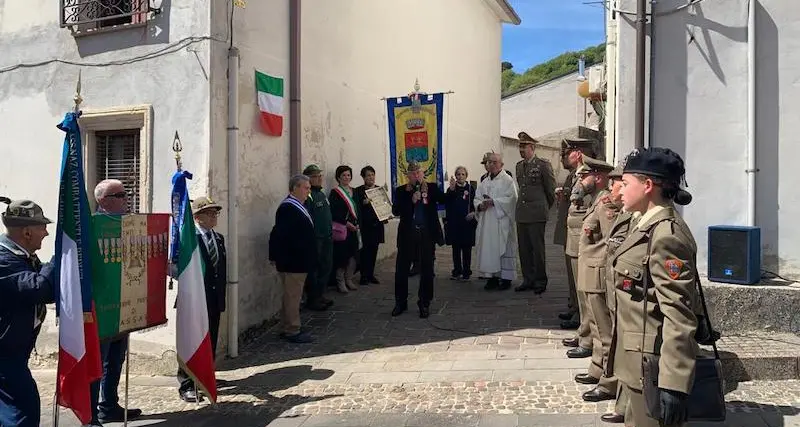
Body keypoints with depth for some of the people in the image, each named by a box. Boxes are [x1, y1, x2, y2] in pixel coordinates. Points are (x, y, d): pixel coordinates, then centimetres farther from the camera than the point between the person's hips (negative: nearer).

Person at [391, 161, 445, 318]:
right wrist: (411, 200, -15)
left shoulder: (432, 188, 5)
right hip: (407, 233, 0)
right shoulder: (401, 191, 4)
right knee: (401, 268, 5)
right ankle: (401, 302, 21)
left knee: (427, 269, 6)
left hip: (427, 233, 0)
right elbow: (395, 211, -7)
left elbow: (444, 200, -6)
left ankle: (424, 304, 20)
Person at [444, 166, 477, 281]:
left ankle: (466, 272, 11)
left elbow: (475, 205, 3)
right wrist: (451, 189, -26)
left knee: (466, 249, 4)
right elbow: (447, 202, -13)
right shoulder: (451, 189, 4)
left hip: (467, 223, -1)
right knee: (456, 248, 8)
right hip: (454, 223, 1)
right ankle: (457, 271, 17)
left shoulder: (470, 189, 2)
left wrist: (473, 213, -16)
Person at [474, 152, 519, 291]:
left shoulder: (507, 180, -2)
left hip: (502, 221, -6)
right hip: (487, 221, 6)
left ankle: (506, 277, 5)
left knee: (503, 248, -2)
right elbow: (477, 198, 12)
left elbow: (510, 198, -14)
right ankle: (492, 276, 12)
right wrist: (480, 205, -9)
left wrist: (493, 202, -20)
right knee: (488, 248, 5)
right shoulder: (484, 182, 16)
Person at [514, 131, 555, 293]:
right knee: (524, 249, 8)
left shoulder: (543, 165, -6)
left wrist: (545, 208, 10)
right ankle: (528, 280, 18)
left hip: (537, 214, -6)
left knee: (538, 248, -1)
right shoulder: (519, 165, 14)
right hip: (521, 213, 6)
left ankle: (540, 281, 10)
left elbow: (551, 189, 1)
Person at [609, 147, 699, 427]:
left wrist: (673, 384, -26)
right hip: (641, 358, 10)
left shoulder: (666, 234, -21)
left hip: (654, 364, -10)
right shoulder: (650, 226, 9)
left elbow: (679, 315, -25)